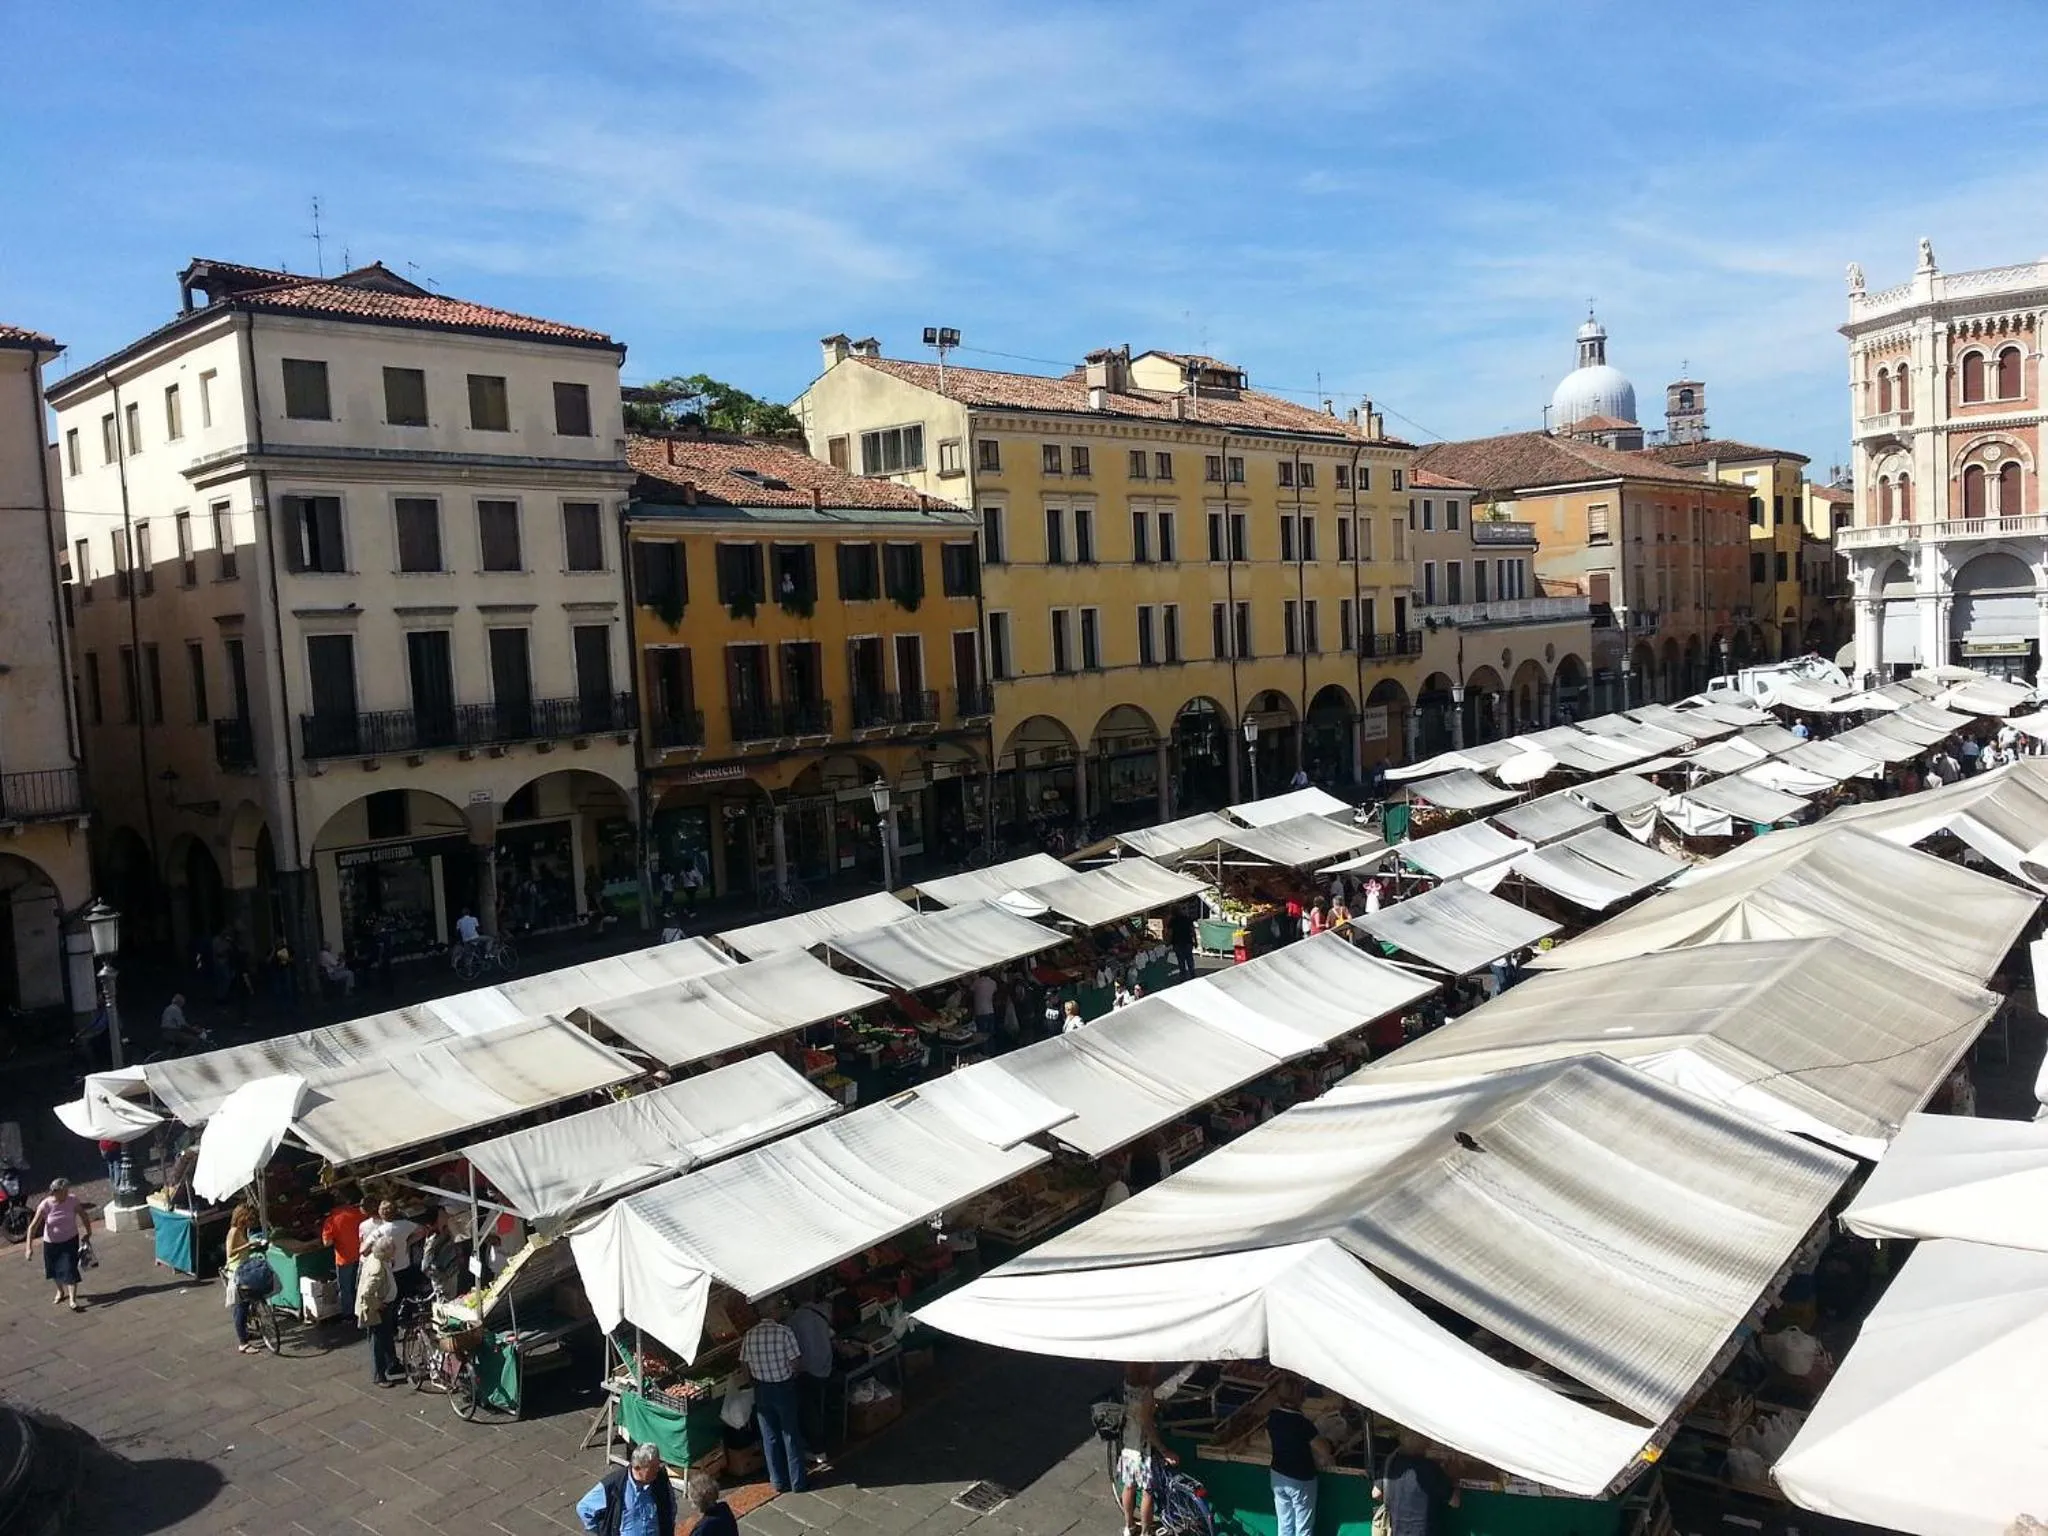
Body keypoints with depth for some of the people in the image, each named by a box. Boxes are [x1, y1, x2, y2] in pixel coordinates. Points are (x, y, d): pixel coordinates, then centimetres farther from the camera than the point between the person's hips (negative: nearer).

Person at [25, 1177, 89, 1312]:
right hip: (51, 1242, 1)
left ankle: (72, 1300, -5)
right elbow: (33, 1226, -17)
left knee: (70, 1269, -9)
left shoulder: (72, 1200, -15)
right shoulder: (45, 1205, -21)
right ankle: (60, 1292, 47)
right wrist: (29, 1246, -21)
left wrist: (88, 1232, 5)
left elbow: (83, 1215, 1)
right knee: (54, 1270, 19)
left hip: (70, 1240, -1)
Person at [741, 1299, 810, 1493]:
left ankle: (778, 1481, 26)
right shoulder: (784, 1332, -20)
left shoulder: (749, 1335, -8)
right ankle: (798, 1481, 20)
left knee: (769, 1437, 16)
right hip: (784, 1388, -3)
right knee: (791, 1435, 11)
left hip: (761, 1390, 3)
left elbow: (745, 1364, -1)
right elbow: (796, 1362, -18)